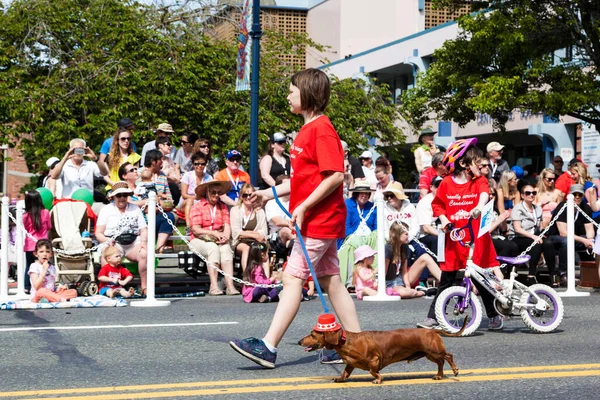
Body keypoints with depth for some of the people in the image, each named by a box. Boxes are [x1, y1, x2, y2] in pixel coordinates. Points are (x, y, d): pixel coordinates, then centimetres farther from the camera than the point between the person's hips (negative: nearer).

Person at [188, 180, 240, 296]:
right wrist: (214, 233, -20)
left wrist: (225, 236, -19)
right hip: (199, 241, -3)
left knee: (226, 248, -30)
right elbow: (196, 229, -7)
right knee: (213, 248, -34)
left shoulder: (223, 207, 17)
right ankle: (214, 286, -40)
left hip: (219, 241, 3)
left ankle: (230, 285, -42)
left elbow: (227, 225, 4)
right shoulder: (197, 206, 4)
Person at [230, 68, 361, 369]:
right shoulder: (308, 130, 17)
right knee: (330, 281, 11)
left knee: (293, 278, -10)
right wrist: (270, 193, 17)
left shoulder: (321, 129, -15)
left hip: (319, 220, -10)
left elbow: (335, 175, -23)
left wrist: (303, 207, -22)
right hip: (319, 220, 10)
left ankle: (268, 347, -8)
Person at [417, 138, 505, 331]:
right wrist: (443, 219, -4)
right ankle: (433, 318, 10)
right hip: (454, 240, 1)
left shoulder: (480, 180, -1)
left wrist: (479, 206, -44)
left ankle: (494, 316, 19)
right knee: (445, 280, 5)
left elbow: (484, 193, -23)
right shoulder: (447, 183, 1)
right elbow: (437, 204, 14)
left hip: (477, 240, -1)